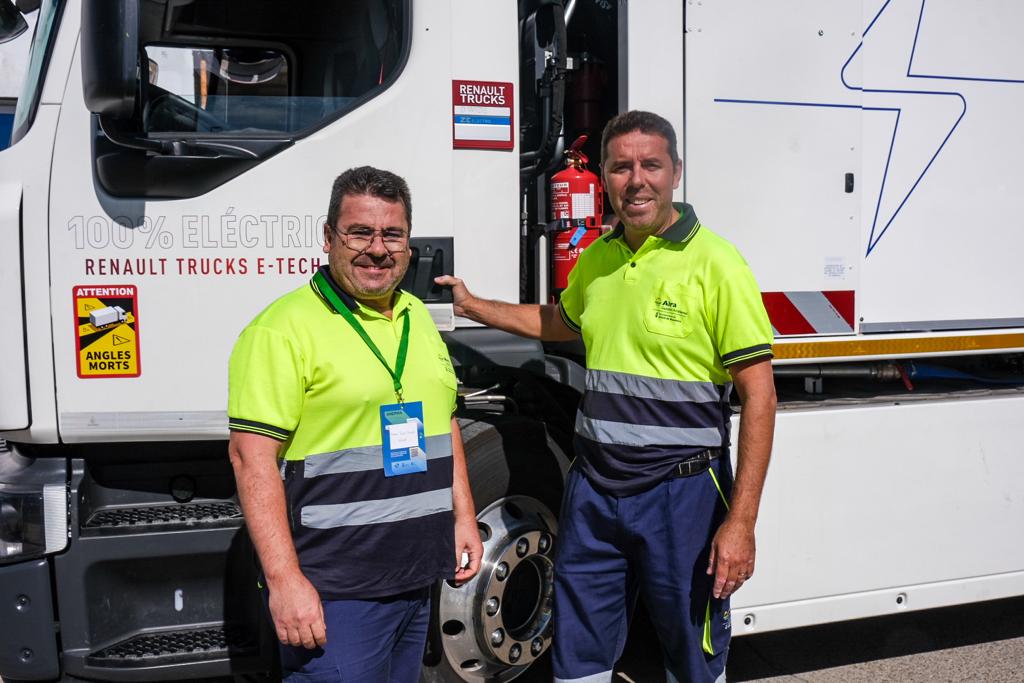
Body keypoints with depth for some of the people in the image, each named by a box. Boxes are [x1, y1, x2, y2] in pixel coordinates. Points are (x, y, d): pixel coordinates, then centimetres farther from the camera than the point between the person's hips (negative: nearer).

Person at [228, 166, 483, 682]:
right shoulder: (285, 326, -13)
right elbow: (252, 456, -18)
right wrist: (284, 579, -21)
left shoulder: (417, 317, 12)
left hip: (417, 578, 8)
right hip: (333, 592, -7)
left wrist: (462, 517, 14)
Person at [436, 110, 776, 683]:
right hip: (594, 487, 6)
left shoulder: (715, 263, -12)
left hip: (682, 491, -5)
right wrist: (473, 306, 30)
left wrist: (741, 522, -18)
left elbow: (759, 395, -14)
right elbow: (562, 322, 30)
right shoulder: (597, 259, 8)